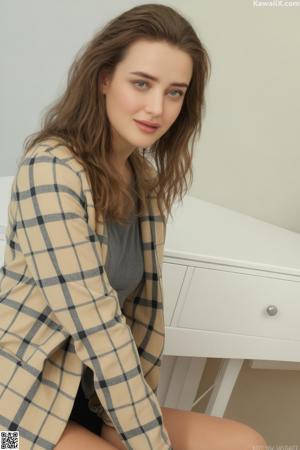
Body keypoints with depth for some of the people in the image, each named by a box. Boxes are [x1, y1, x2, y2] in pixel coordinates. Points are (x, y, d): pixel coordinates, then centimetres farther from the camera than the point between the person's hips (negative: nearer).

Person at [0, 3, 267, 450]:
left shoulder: (146, 179, 4)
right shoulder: (51, 169, -21)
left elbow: (144, 303, 4)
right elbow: (98, 326, -23)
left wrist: (142, 410, -3)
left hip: (98, 399, 7)